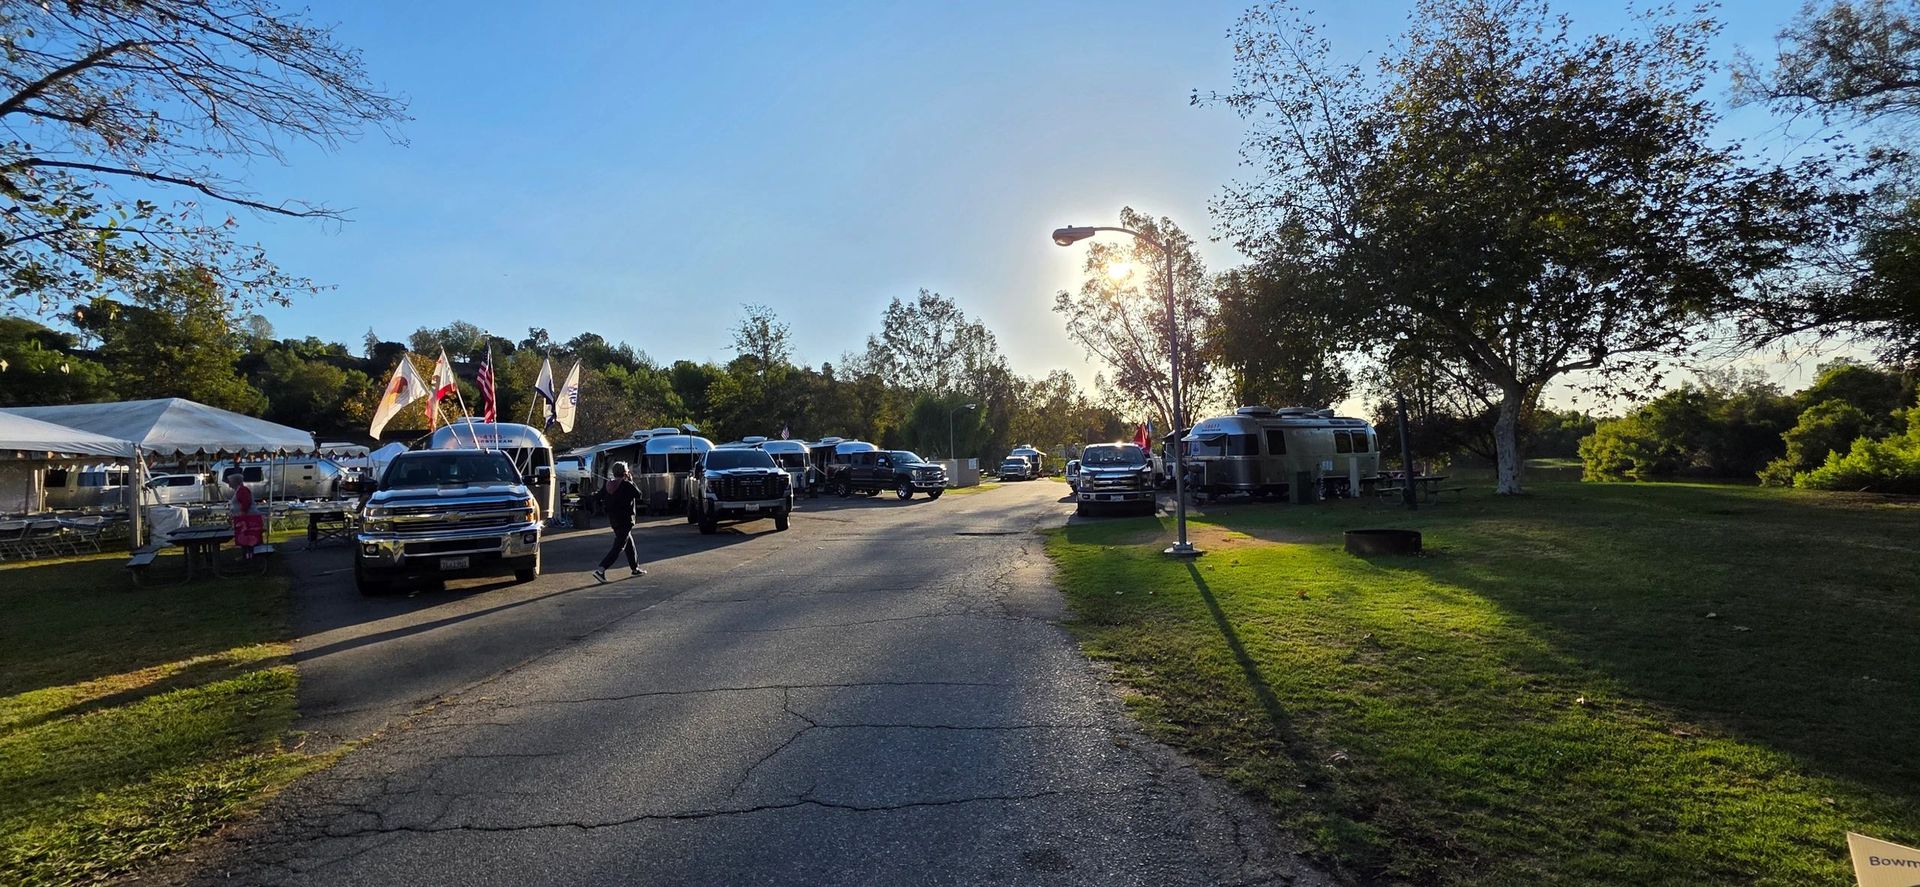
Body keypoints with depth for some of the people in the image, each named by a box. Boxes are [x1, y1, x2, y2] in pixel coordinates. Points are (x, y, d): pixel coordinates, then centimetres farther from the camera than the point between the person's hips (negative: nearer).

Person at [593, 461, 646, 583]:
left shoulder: (609, 484, 4)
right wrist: (631, 481, 0)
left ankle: (635, 568, 31)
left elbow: (600, 497, 7)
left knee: (629, 544, 21)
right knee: (618, 547, -7)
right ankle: (600, 571, -16)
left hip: (613, 519, 8)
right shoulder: (627, 485, -16)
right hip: (625, 520, -8)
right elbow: (638, 495, -5)